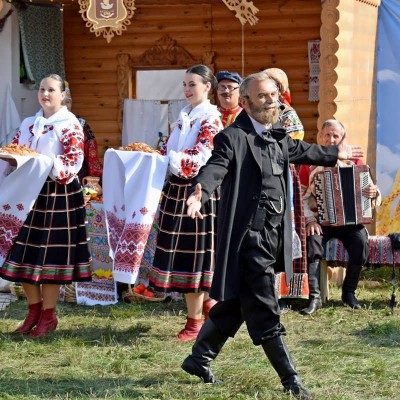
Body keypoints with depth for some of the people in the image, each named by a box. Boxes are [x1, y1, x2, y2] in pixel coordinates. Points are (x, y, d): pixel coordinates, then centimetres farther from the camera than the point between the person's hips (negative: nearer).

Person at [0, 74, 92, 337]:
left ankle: (48, 316, 9)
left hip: (58, 195, -6)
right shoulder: (28, 124, 15)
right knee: (25, 253, 5)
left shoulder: (70, 125, -4)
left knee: (50, 254, -2)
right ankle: (34, 310, 19)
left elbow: (74, 161, -13)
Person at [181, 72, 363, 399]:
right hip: (248, 236, -9)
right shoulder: (233, 138, -13)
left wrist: (334, 154, 50)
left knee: (235, 304, 17)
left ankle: (199, 360, 31)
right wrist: (199, 194, -50)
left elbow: (301, 151, 34)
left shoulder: (277, 136, 13)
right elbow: (214, 169, -29)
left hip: (272, 236, 9)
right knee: (264, 312, -4)